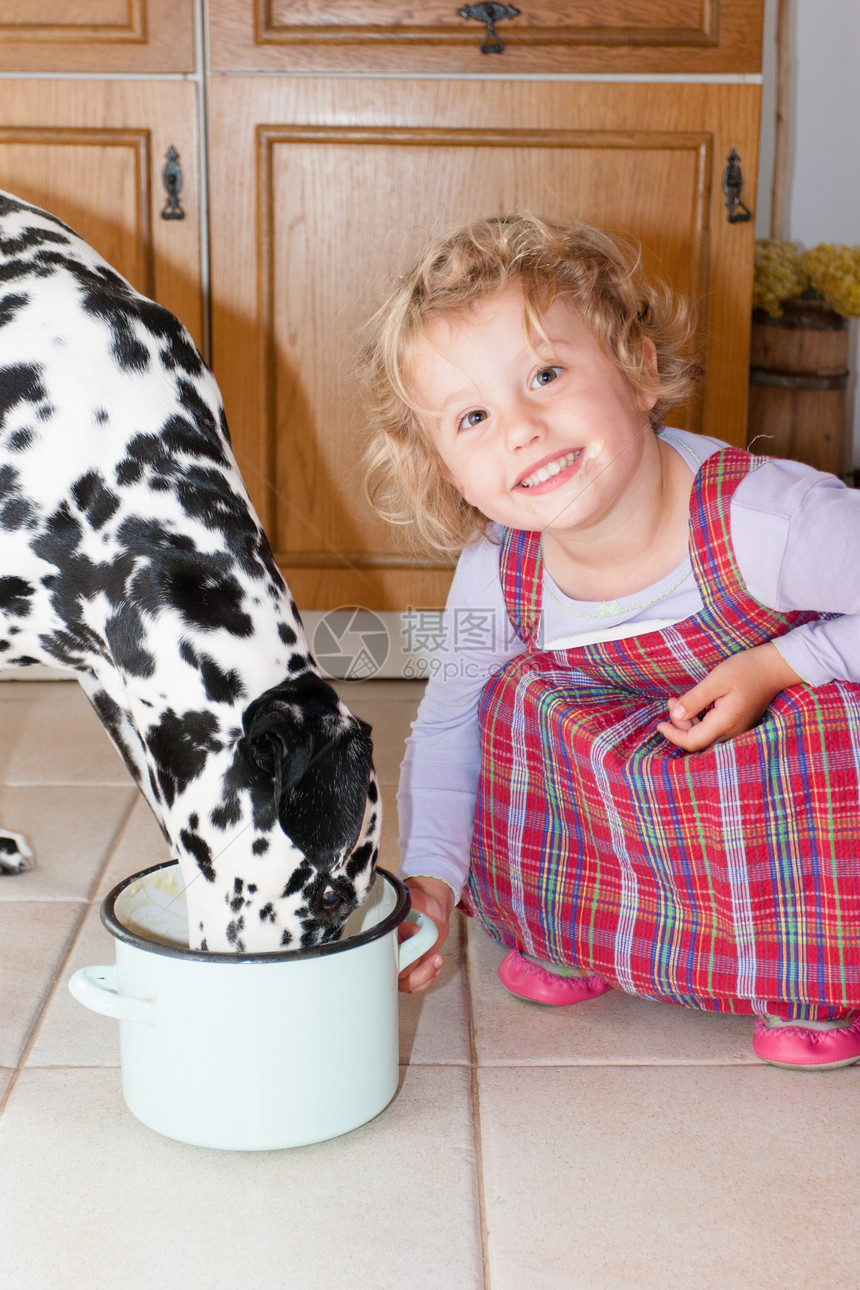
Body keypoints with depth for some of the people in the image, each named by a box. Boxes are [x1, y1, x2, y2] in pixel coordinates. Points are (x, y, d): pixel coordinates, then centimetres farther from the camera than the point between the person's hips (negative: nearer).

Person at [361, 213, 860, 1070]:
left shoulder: (762, 523, -37)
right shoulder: (494, 581, -21)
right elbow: (447, 726, -3)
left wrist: (776, 668, -31)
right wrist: (429, 876, -13)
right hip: (636, 775, 5)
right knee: (517, 702, -18)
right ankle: (577, 934, 5)